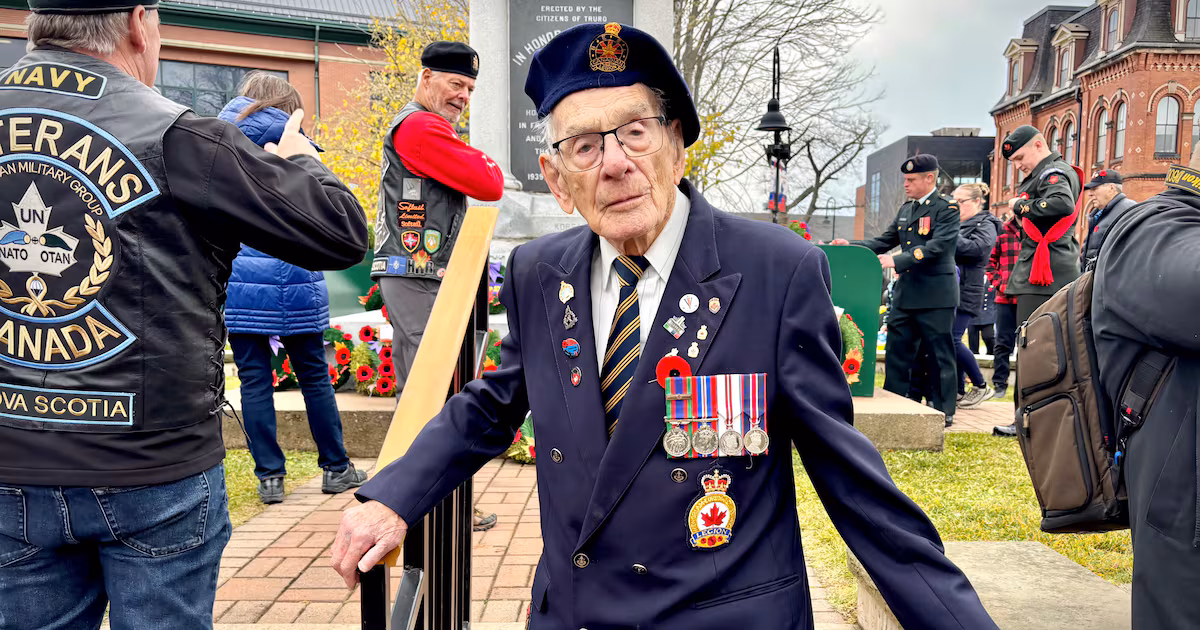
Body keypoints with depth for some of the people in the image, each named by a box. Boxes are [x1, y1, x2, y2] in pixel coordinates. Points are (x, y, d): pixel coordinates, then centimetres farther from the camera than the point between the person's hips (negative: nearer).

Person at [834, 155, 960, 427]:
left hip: (935, 295, -7)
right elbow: (884, 242, 17)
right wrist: (852, 247, 3)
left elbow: (938, 247, -20)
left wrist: (897, 261, -28)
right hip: (905, 293, 7)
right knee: (897, 351, 9)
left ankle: (944, 411, 11)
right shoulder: (905, 210, 16)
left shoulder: (947, 209, -7)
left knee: (939, 354, 1)